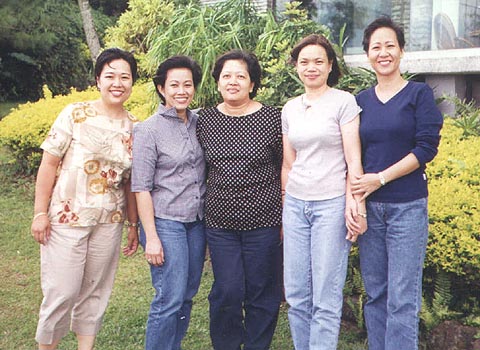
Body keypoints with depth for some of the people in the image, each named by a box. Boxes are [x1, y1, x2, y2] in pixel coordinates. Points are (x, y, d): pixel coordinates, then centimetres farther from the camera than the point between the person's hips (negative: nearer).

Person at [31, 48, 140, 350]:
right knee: (62, 292, 0)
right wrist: (40, 213, -8)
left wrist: (134, 225, 10)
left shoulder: (134, 128, 3)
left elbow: (130, 182, 8)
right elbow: (49, 164, -5)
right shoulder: (75, 114, -7)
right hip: (66, 218, -3)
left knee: (96, 291, 13)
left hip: (109, 223, 3)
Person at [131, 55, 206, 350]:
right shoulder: (149, 130, -8)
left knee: (187, 296, 11)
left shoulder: (198, 123, 7)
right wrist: (151, 237, -13)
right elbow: (141, 187, -10)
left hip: (197, 223, 6)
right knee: (170, 299, -6)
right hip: (165, 223, -5)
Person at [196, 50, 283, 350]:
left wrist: (287, 217, 1)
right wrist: (200, 213, 13)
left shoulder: (271, 118, -3)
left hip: (263, 220, -2)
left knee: (262, 292, 8)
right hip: (220, 222, 2)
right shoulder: (206, 120, 5)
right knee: (226, 292, 5)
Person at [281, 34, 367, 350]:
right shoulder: (290, 109, 12)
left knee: (326, 298, -2)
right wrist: (284, 209, 16)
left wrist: (355, 204, -16)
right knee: (296, 295, 8)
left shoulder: (344, 102, -3)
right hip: (295, 205, 5)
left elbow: (353, 160, -7)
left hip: (331, 204, -5)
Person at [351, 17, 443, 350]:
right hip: (369, 207, 4)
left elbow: (427, 148, -8)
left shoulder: (420, 93, 0)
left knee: (402, 300, -3)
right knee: (375, 294, 9)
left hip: (407, 206, -4)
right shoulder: (361, 100, 10)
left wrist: (381, 178, -14)